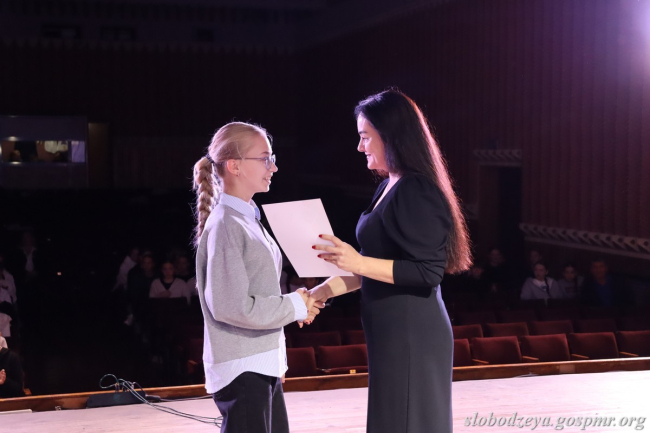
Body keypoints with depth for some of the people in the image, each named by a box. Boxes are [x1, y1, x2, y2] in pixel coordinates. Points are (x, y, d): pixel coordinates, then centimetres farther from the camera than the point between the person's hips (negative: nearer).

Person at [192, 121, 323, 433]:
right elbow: (232, 305, -21)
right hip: (241, 369, -9)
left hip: (264, 365, 9)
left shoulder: (249, 219, 13)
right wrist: (295, 306, -12)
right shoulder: (225, 226, -15)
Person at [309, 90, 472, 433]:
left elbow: (428, 272, -21)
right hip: (394, 332, 9)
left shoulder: (415, 193, -17)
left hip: (410, 334, -9)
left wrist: (358, 262, -24)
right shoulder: (389, 188, 11)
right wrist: (322, 292, 12)